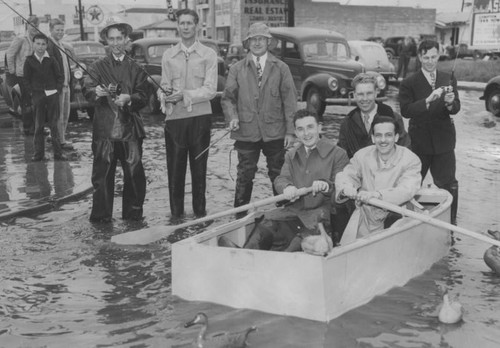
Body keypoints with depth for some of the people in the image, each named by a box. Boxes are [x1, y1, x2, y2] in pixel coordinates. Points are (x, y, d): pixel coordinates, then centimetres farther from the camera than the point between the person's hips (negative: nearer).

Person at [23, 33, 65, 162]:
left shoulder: (51, 60, 2)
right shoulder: (29, 60, 2)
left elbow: (60, 76, 8)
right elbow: (26, 79, 8)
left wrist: (57, 89, -1)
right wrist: (30, 92, 0)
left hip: (52, 95, 0)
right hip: (37, 96, 0)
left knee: (54, 125, 2)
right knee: (38, 126, 2)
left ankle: (57, 153, 6)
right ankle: (39, 153, 8)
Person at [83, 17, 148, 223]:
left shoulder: (135, 67, 13)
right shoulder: (98, 67, 10)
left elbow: (143, 97, 3)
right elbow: (87, 89, -5)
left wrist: (128, 99, -18)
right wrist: (96, 92, -29)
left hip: (130, 129, 1)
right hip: (104, 129, -1)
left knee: (135, 173, -1)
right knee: (102, 174, 0)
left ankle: (133, 214, 13)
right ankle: (100, 216, 11)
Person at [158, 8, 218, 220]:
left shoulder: (208, 54, 2)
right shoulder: (168, 55, 10)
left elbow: (210, 90, -7)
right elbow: (164, 87, 7)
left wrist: (185, 95, -18)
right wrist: (165, 96, -15)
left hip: (200, 117, -1)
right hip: (174, 118, 2)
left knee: (199, 168, 6)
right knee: (175, 169, 3)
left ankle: (200, 212, 18)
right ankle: (176, 213, 13)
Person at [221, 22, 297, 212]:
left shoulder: (281, 68, 7)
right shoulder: (237, 69, 8)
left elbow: (290, 101, 4)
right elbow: (228, 98, 9)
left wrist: (290, 131, -2)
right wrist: (232, 117, -11)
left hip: (274, 132, 0)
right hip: (246, 132, 0)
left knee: (279, 176, 7)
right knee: (244, 176, 3)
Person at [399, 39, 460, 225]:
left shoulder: (449, 80, 4)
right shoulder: (409, 83, -5)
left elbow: (456, 108, -2)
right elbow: (405, 110, -17)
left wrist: (450, 103, -26)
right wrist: (428, 100, -30)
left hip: (443, 141, 2)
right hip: (419, 142, -2)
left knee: (448, 184, 5)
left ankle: (450, 222, 18)